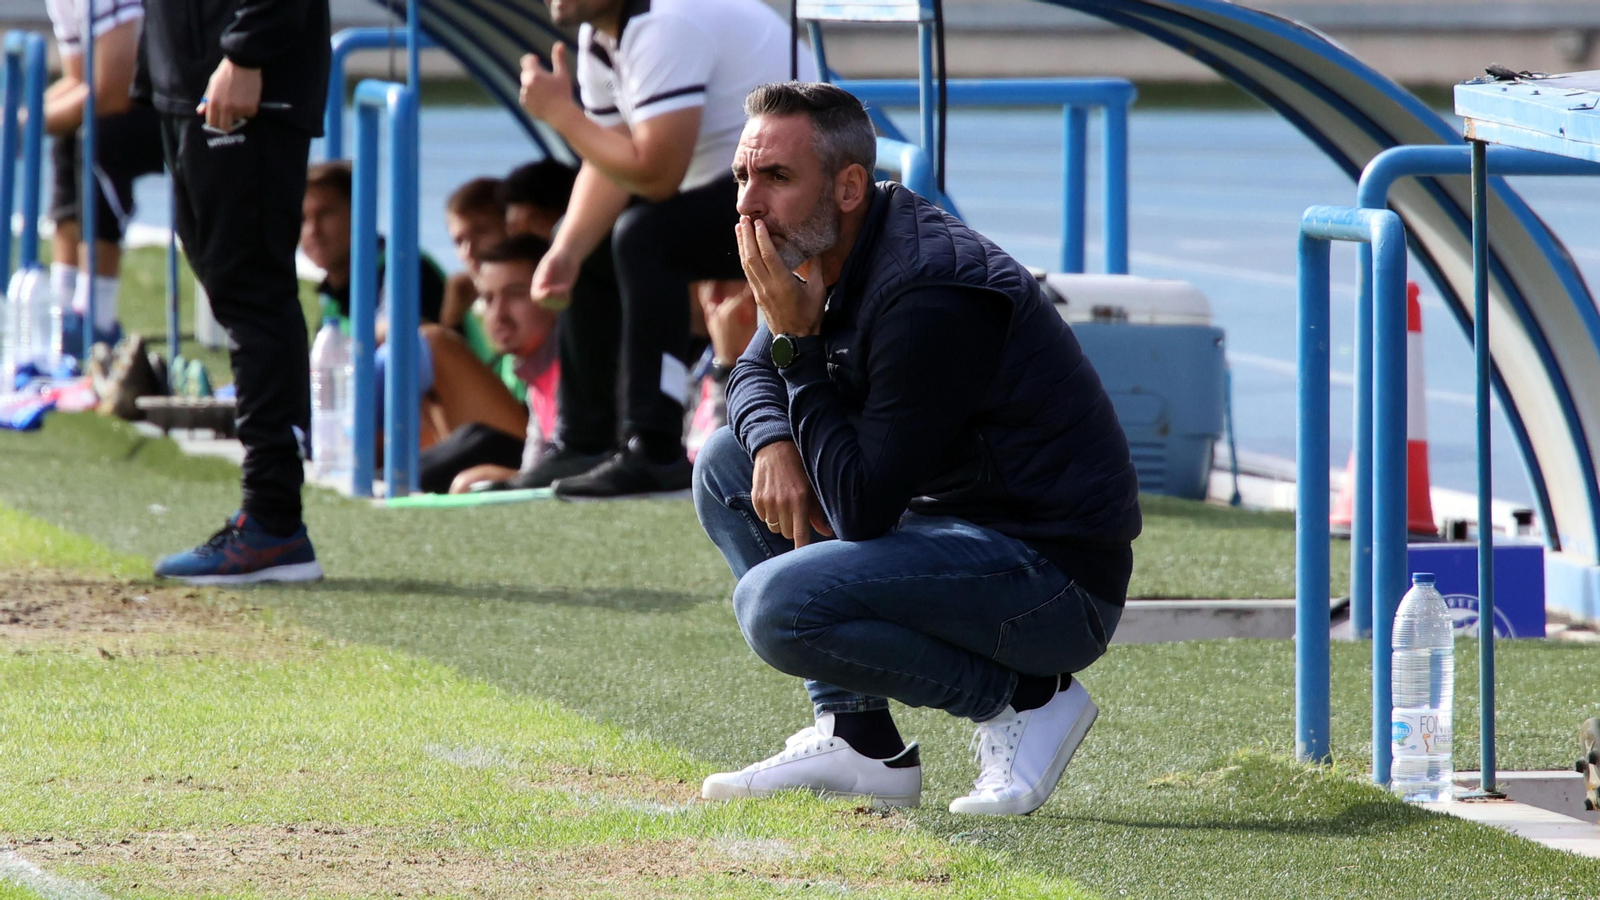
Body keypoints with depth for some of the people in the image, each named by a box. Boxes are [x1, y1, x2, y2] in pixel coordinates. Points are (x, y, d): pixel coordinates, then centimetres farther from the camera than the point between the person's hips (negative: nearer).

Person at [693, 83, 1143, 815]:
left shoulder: (928, 294, -25)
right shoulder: (823, 252, 4)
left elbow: (862, 510, -24)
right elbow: (754, 375, 20)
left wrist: (800, 340, -21)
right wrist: (774, 443, -4)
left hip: (1059, 577, -10)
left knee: (777, 606, -26)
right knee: (727, 465, 10)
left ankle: (1022, 698, -7)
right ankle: (855, 736, 5)